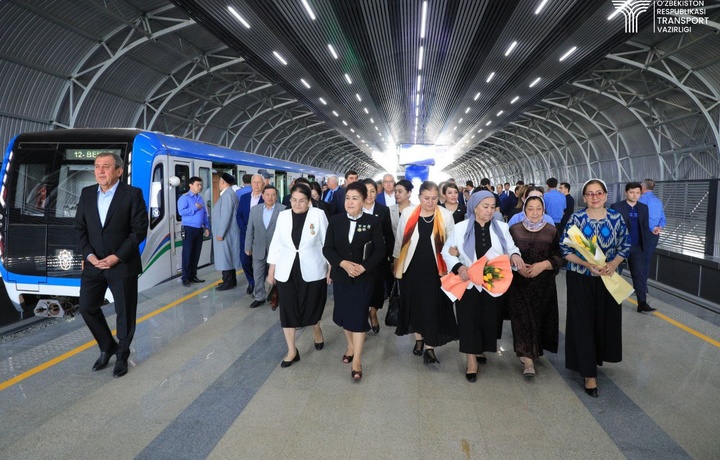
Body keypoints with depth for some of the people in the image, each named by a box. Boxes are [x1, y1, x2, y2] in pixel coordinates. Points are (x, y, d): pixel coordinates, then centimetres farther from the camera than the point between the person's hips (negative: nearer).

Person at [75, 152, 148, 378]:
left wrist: (117, 257, -15)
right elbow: (79, 227, 8)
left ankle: (122, 354, 26)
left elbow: (139, 230, -11)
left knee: (125, 312, 5)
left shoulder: (133, 194, -9)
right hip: (94, 264, 5)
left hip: (123, 265, -4)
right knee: (87, 307, 9)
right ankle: (107, 347, 31)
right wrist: (89, 255, -7)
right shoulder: (87, 193, 6)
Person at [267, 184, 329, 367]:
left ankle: (316, 329, 45)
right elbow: (276, 244, 8)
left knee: (312, 306, 11)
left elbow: (327, 242, -4)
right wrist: (271, 270, 7)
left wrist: (331, 268, -4)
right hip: (287, 272, 3)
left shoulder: (318, 214, -7)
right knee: (287, 310, 3)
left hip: (312, 271, -2)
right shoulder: (283, 216, 2)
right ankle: (292, 351, 16)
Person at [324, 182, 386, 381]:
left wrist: (363, 267, -19)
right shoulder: (335, 220, -1)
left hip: (364, 277, -3)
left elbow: (380, 250, -7)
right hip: (341, 276, 3)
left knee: (358, 315, -2)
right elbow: (328, 248, -2)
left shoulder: (373, 221, -7)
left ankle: (357, 360, 8)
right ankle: (351, 346, 38)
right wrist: (343, 263, -18)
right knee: (345, 312, 15)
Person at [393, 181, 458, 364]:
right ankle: (419, 339, 33)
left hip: (435, 270, -1)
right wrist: (396, 263, 9)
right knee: (414, 305, 14)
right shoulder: (407, 213, -5)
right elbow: (399, 240, 5)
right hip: (412, 268, 2)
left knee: (433, 308, 1)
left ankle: (430, 347, 12)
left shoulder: (446, 215, -6)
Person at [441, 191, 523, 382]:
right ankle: (471, 361, 9)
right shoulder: (460, 228, -3)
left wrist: (514, 254, -16)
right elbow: (446, 252, 1)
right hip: (468, 283, -2)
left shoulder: (501, 227, 3)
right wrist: (458, 266, -16)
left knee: (489, 320, 11)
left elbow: (510, 247, 8)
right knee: (469, 321, -1)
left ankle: (480, 350, 34)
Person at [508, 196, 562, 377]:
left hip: (543, 284, 1)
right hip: (519, 282, -1)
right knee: (523, 317, -6)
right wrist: (516, 265, -15)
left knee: (539, 316, 9)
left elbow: (559, 258, -1)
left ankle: (535, 349, 32)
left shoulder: (552, 231, 1)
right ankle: (528, 358, -4)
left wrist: (543, 265, -18)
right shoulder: (514, 229, 1)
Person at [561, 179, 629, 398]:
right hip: (581, 279, -3)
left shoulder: (616, 218, -2)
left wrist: (614, 264, -14)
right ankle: (589, 373, 8)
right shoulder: (576, 218, -9)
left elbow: (625, 245, 5)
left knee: (605, 320, 13)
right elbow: (565, 248, -9)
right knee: (583, 323, 0)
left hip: (608, 278, 3)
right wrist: (587, 264, -21)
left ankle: (597, 357, 38)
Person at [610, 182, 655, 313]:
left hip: (637, 247, 4)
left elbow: (645, 227, 9)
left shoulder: (643, 208, 8)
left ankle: (642, 303, -1)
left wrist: (646, 245, 3)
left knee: (640, 274, -1)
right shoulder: (616, 207, -7)